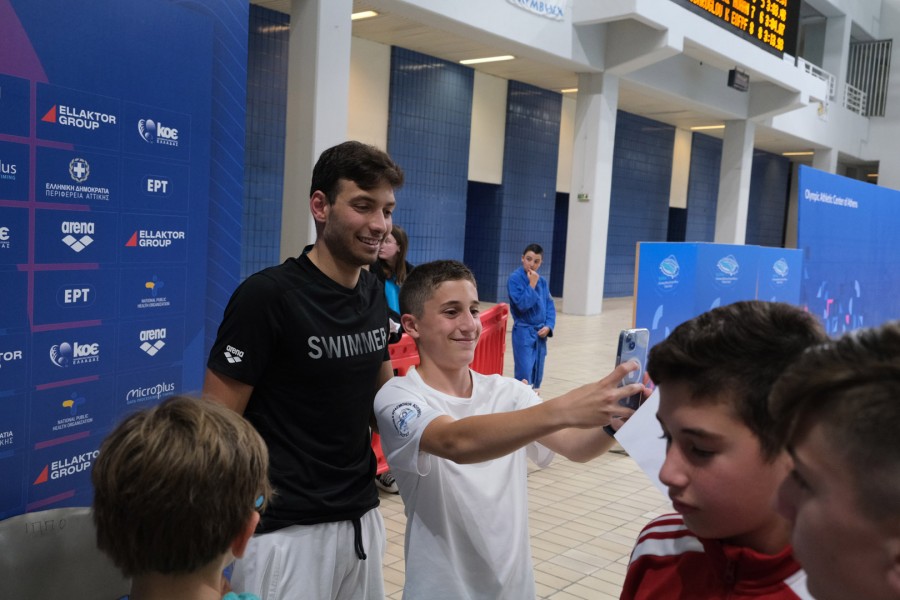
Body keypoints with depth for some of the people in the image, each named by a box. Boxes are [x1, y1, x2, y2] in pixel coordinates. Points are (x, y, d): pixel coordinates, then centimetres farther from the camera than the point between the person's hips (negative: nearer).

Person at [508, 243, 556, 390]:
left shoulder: (542, 281, 6)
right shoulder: (515, 279, -12)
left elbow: (550, 306, 10)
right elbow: (522, 304, -21)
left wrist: (548, 326, -4)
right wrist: (532, 285, -16)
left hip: (540, 333, 6)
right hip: (523, 332, -6)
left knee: (537, 376, 13)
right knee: (524, 377, -10)